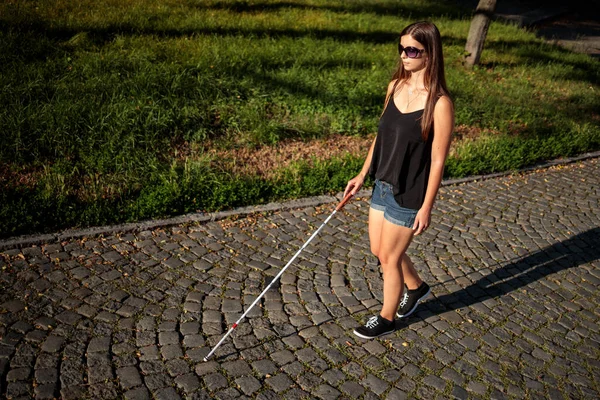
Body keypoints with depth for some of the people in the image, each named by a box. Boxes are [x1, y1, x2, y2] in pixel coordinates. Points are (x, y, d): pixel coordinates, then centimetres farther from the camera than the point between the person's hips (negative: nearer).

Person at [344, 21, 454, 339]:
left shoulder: (439, 103, -20)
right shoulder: (396, 86, 1)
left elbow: (438, 160, -16)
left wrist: (426, 208, -13)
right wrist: (363, 174, 14)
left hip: (409, 194, -7)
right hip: (382, 184, 7)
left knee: (389, 257, 8)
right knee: (379, 250, 20)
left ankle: (387, 318, 33)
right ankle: (416, 287, 49)